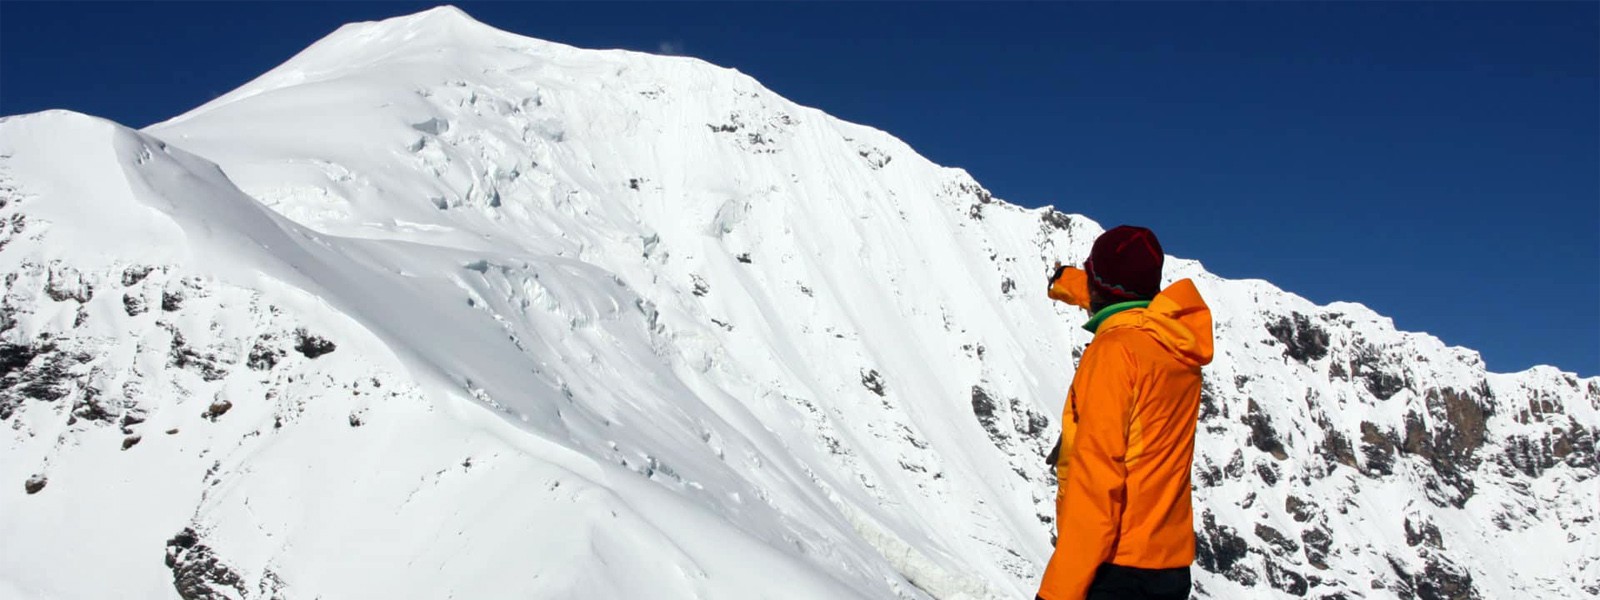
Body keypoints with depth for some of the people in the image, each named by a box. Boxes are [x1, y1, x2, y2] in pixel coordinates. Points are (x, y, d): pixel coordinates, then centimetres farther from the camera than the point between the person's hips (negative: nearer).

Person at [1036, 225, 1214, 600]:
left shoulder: (1115, 349, -13)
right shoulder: (1180, 338, 9)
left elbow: (1096, 480, -20)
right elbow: (1122, 302, 35)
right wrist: (1067, 283, 55)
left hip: (1116, 568, -9)